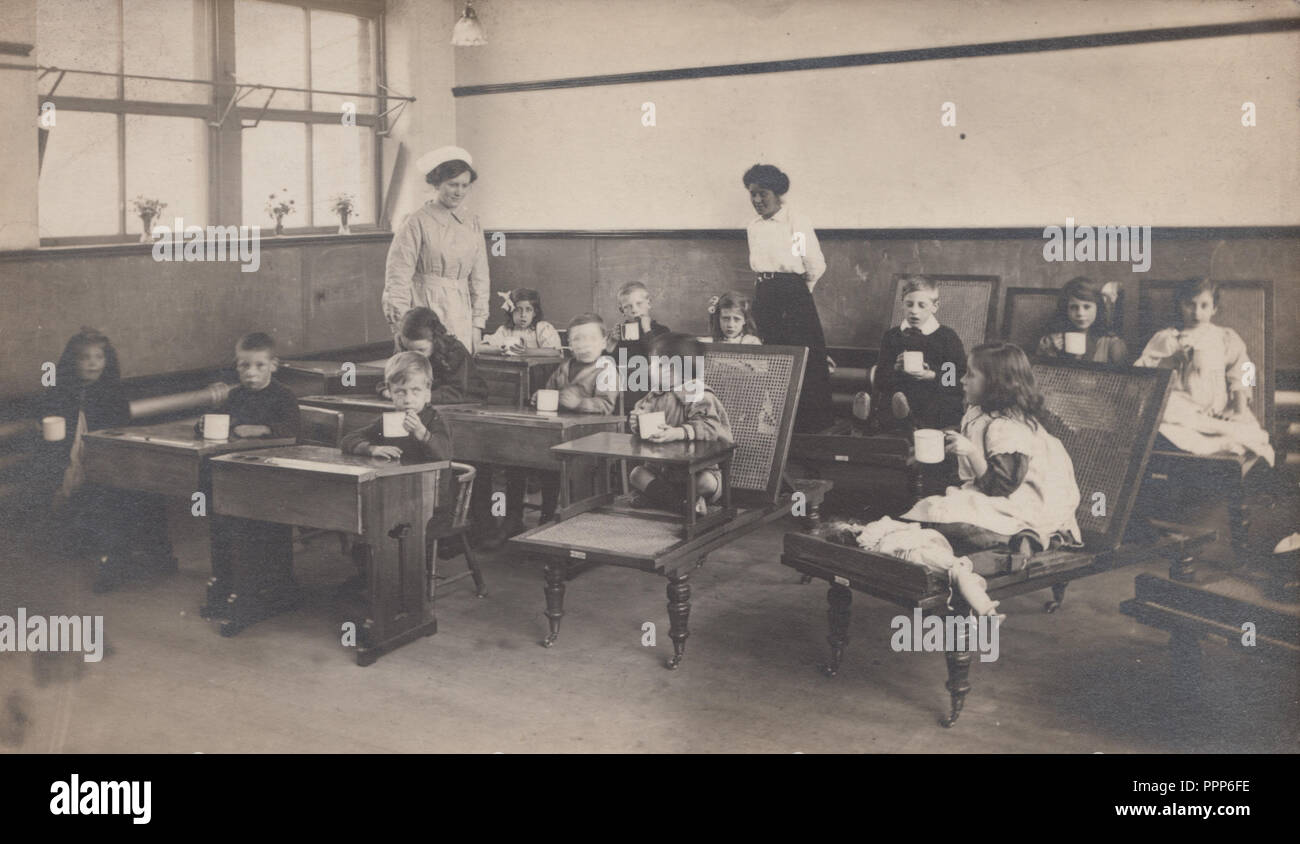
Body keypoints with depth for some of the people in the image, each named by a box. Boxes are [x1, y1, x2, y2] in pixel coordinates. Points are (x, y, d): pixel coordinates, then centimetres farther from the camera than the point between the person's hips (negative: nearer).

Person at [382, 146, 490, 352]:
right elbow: (398, 278, -6)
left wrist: (477, 325, 10)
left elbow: (479, 278, 14)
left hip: (461, 316, 5)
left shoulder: (472, 224, 10)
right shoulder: (416, 223, -5)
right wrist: (401, 328, -10)